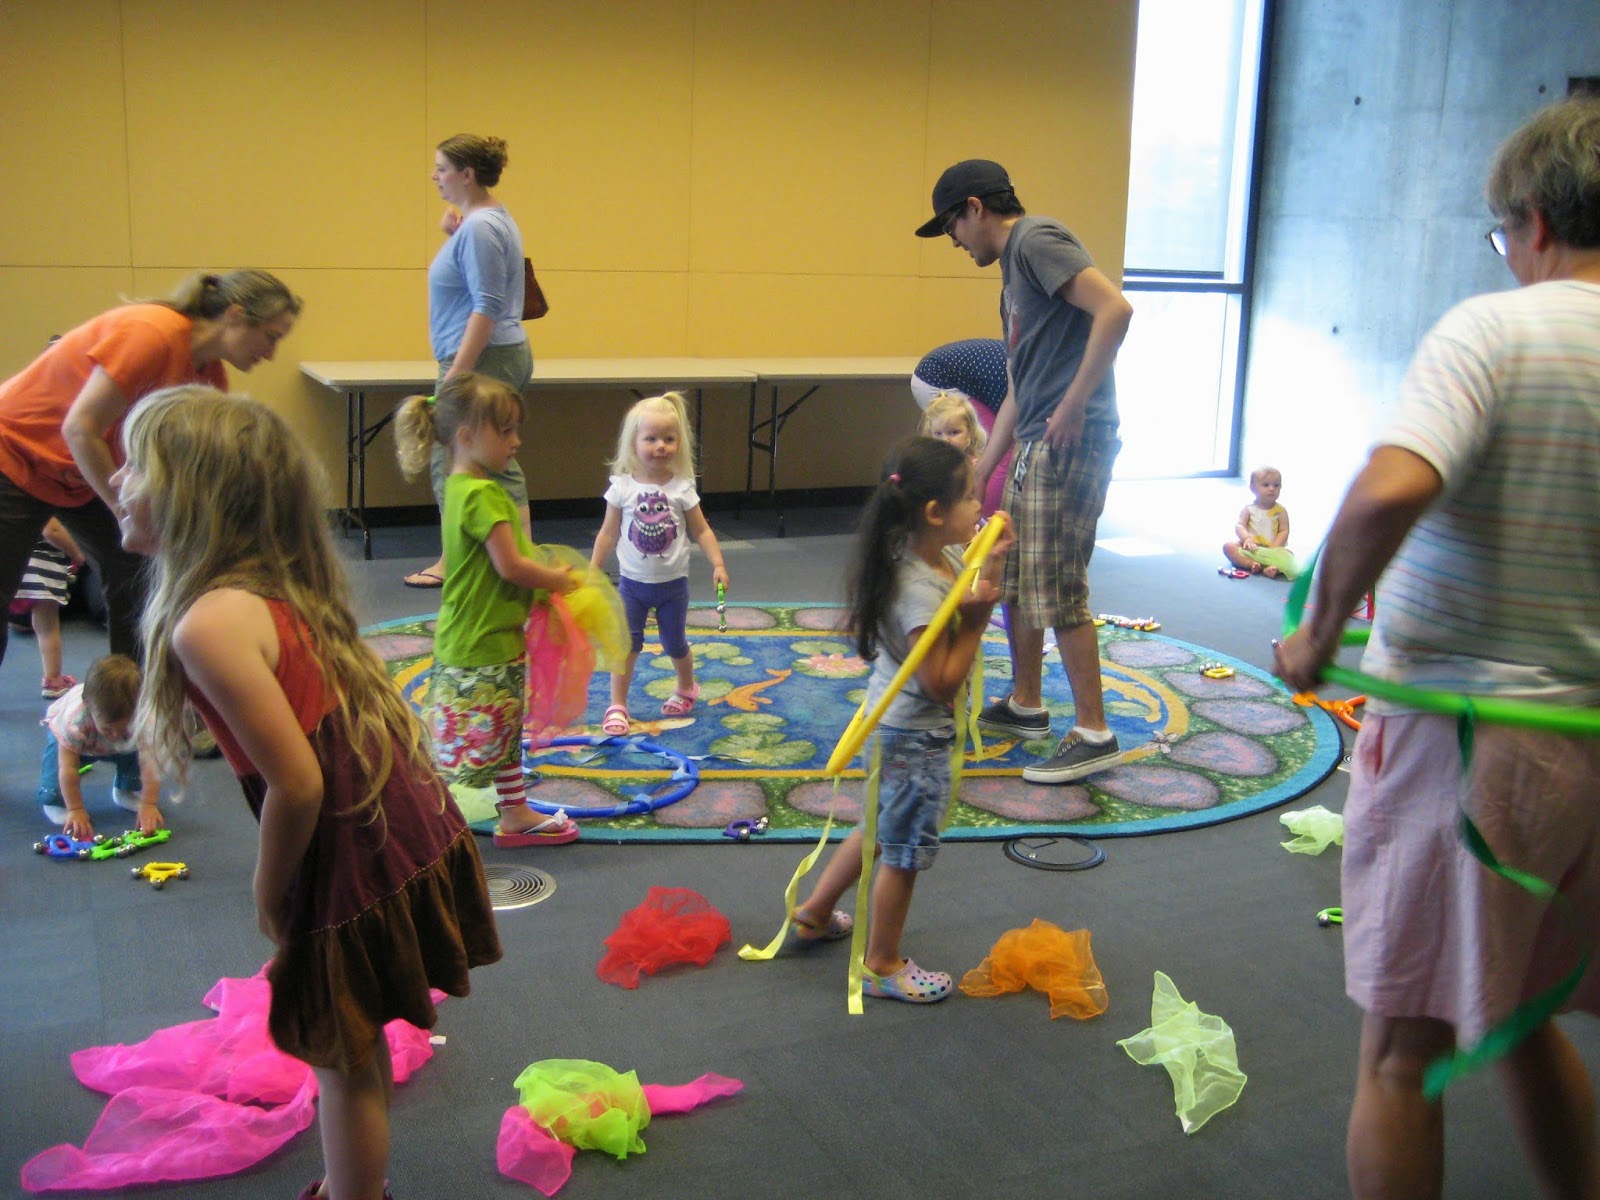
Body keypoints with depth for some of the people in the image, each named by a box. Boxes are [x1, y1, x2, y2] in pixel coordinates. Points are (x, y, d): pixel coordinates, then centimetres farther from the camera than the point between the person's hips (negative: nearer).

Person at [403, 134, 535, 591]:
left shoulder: (480, 228, -17)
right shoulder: (491, 219, 14)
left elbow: (486, 308, -22)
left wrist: (456, 373, -23)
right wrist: (453, 236, 9)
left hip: (480, 360, -10)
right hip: (508, 357, 10)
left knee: (450, 463, 0)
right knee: (498, 464, 12)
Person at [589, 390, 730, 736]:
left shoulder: (682, 487, -9)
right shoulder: (622, 487, -9)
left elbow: (702, 531, -4)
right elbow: (608, 533, -1)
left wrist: (718, 565, -15)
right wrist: (592, 573, -1)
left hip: (672, 582, 0)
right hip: (632, 581, 0)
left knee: (675, 643, 15)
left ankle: (686, 688, 41)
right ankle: (617, 706, 7)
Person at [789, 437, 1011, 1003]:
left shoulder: (942, 556, -2)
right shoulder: (920, 591, -30)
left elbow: (967, 592, 15)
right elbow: (942, 683, -27)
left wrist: (990, 566, 0)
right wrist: (976, 620, -25)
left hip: (895, 724, 10)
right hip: (916, 735, -10)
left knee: (884, 829, 27)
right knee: (904, 851, 8)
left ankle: (815, 913, 43)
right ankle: (882, 965, 26)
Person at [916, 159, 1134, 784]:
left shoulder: (1037, 240, -8)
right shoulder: (1013, 268, 22)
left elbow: (1114, 308, -23)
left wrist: (1073, 405, -21)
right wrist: (981, 472, 23)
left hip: (1071, 441, -10)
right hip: (1034, 445, 11)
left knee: (1057, 590, -7)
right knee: (1011, 579, 17)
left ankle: (1094, 734, 3)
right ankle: (1026, 706, 32)